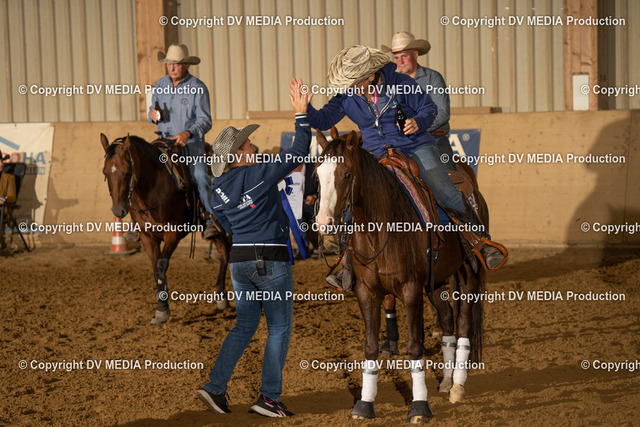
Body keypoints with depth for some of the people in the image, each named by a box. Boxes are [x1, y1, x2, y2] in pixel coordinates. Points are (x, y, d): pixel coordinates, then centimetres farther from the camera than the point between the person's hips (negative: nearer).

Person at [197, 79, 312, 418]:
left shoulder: (218, 188, 5)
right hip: (271, 261, -6)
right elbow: (299, 153, -14)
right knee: (279, 329, 4)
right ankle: (269, 397, 4)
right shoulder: (261, 174, -15)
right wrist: (301, 115, -9)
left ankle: (215, 386, 6)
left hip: (239, 259, 6)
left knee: (244, 326, 16)